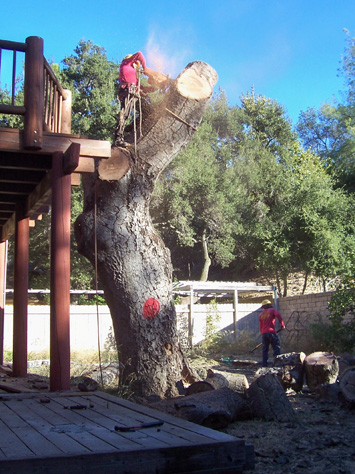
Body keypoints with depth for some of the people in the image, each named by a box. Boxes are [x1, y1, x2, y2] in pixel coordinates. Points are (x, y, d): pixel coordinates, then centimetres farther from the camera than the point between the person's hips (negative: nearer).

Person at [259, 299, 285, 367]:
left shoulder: (261, 314, 19)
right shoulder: (272, 310, 5)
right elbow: (278, 315, -15)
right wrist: (282, 325, -10)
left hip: (263, 333, 5)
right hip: (271, 332, -5)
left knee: (265, 349, 10)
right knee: (276, 348, -1)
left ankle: (264, 364, 6)